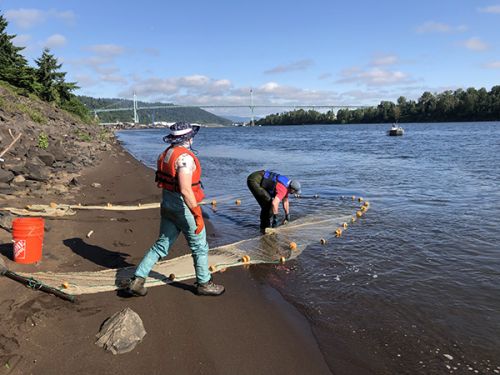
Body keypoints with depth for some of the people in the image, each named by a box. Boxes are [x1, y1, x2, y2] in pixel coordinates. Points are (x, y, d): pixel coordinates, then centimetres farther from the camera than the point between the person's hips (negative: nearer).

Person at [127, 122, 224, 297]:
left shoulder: (165, 154, 7)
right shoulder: (185, 157, -22)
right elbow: (185, 190, -29)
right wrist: (198, 215, -25)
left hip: (167, 204, 9)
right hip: (184, 206, -8)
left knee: (161, 245, 16)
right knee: (200, 247, 9)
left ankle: (137, 280, 14)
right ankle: (204, 284, 24)